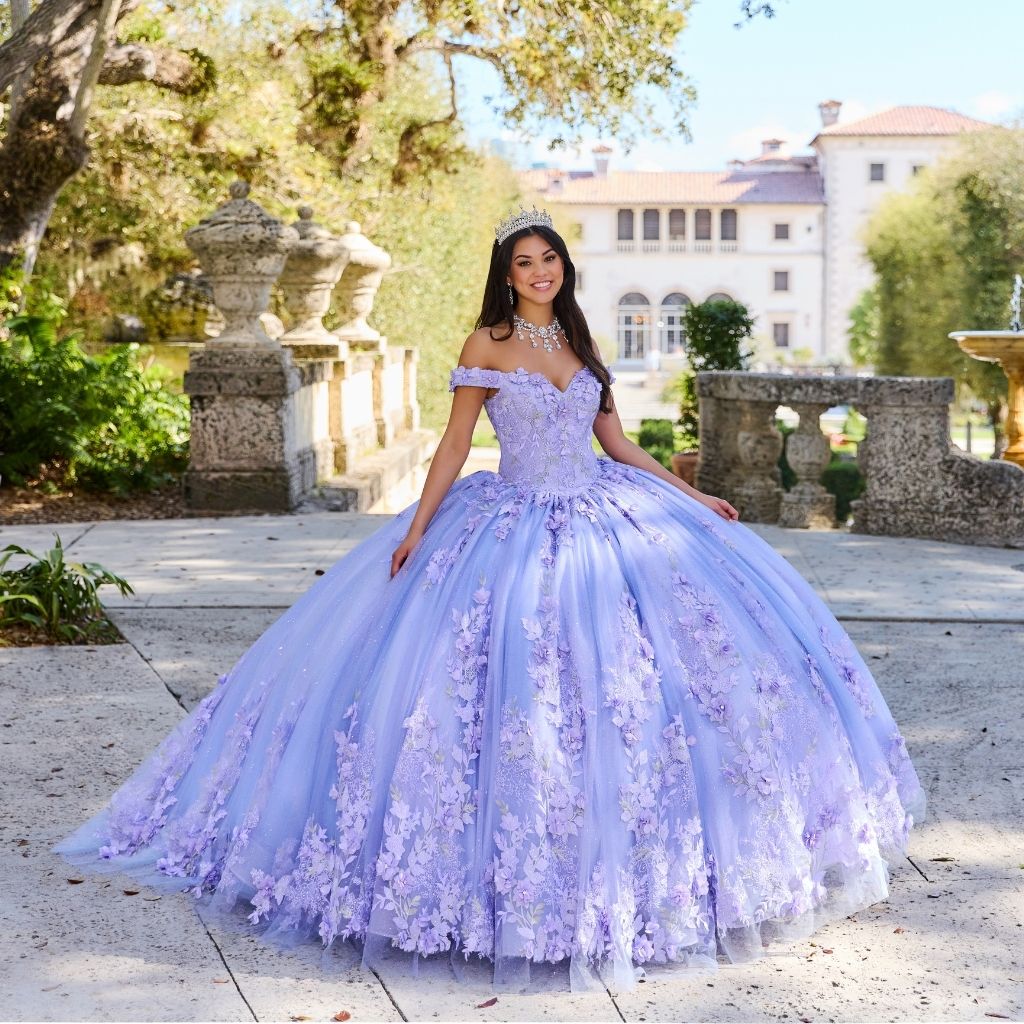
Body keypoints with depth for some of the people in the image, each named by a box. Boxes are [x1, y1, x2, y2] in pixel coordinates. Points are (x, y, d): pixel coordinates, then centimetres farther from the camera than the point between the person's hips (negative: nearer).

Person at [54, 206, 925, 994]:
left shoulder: (580, 344, 13)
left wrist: (694, 497, 15)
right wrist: (416, 528, -11)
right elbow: (455, 446, -2)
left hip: (605, 519, 5)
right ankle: (515, 866, 8)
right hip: (518, 529, -5)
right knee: (514, 683, -9)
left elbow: (617, 445, 16)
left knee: (628, 667, 1)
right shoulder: (488, 345, -1)